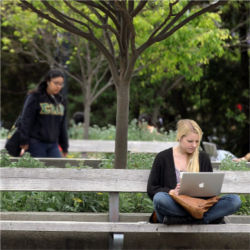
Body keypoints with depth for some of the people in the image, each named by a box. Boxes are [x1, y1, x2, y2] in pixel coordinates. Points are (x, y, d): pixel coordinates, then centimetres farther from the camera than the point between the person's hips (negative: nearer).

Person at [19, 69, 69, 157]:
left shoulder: (60, 100, 12)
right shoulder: (34, 97, -6)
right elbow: (26, 121, -9)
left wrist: (64, 147, 17)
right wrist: (24, 143, -14)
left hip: (53, 144, 5)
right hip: (37, 143, -5)